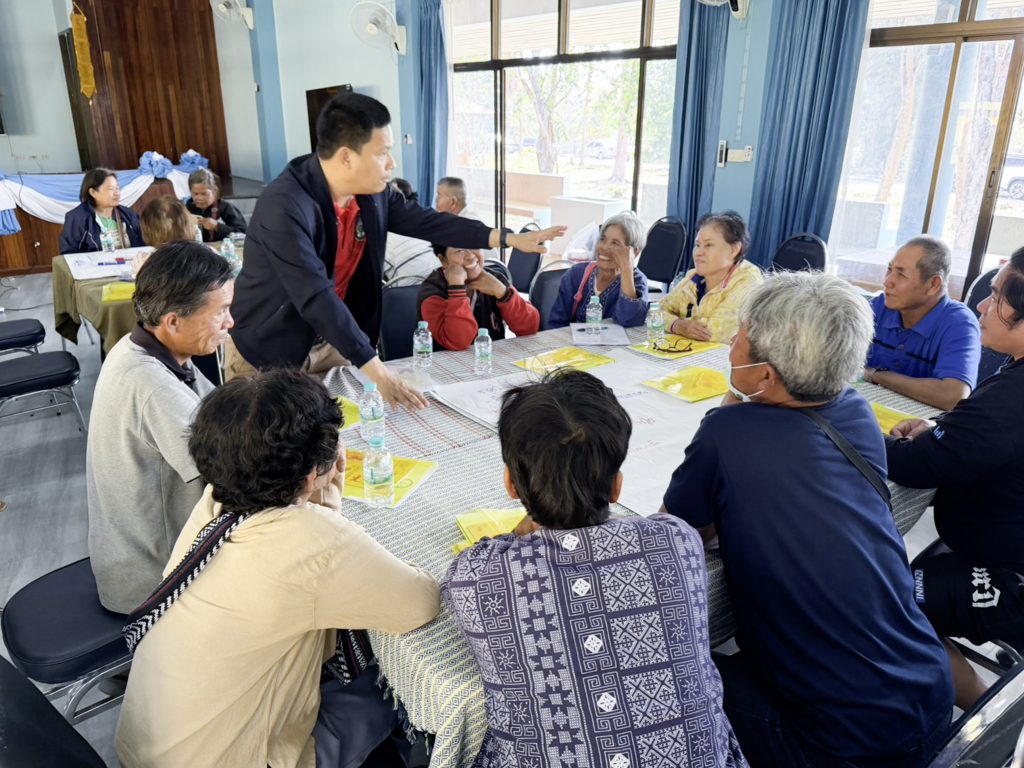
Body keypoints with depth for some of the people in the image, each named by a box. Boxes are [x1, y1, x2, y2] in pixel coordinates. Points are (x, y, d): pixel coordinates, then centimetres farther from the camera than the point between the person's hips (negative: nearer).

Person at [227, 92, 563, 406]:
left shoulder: (373, 192, -8)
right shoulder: (285, 207, -30)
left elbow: (426, 221, 3)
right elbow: (316, 299, -36)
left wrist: (509, 238, 0)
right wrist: (377, 372, -41)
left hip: (332, 342, 6)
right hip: (269, 356, -6)